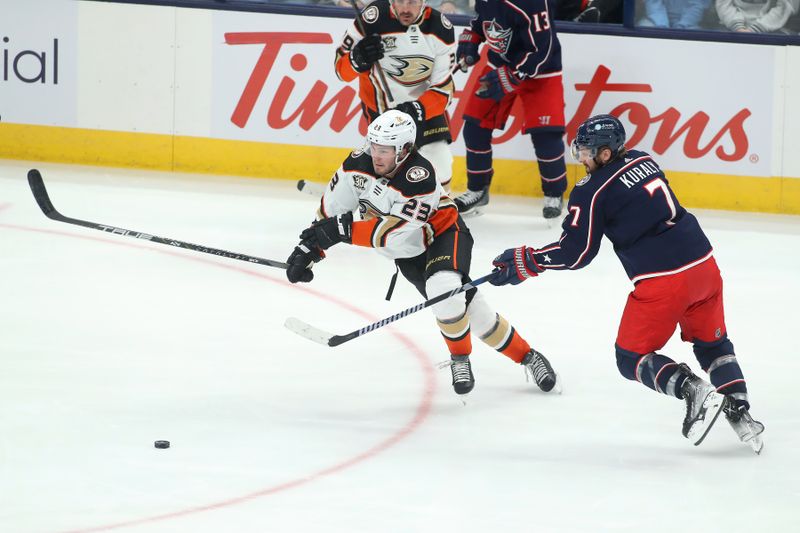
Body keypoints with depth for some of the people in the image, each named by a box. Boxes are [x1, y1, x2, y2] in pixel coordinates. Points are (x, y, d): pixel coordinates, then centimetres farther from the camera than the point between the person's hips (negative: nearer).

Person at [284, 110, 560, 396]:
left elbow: (394, 233, -36)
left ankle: (460, 358, -7)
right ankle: (525, 356, 13)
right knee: (473, 311, 0)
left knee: (443, 290, -32)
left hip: (445, 233, -6)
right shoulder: (359, 164, -16)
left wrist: (343, 229, -39)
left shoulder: (420, 179, -34)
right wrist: (308, 250, -10)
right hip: (410, 254, 6)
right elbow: (332, 209, -6)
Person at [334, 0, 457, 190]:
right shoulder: (372, 19, -23)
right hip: (382, 105, -3)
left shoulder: (441, 29, -16)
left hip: (425, 102, 3)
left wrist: (418, 109, -32)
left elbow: (443, 88, -13)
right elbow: (342, 69, -12)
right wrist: (358, 58, -35)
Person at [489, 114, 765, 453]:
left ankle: (693, 391, -14)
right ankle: (739, 410, 9)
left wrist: (523, 263, 5)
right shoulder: (643, 161, 11)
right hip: (703, 262, 7)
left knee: (632, 358, 7)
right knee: (712, 344, 25)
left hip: (661, 280, -7)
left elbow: (575, 253, -5)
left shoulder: (593, 191, -9)